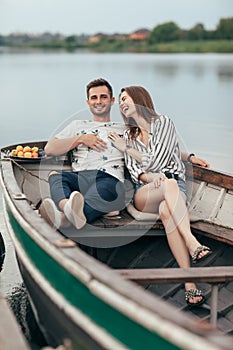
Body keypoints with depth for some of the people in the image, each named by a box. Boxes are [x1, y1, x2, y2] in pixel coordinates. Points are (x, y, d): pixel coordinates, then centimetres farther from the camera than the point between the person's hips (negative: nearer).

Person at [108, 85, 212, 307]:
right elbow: (133, 171, 10)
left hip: (175, 185, -1)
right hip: (144, 192, 1)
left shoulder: (163, 123, 10)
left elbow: (156, 161, -1)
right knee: (169, 185, -38)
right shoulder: (128, 136, 25)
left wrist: (126, 149, 9)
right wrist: (148, 176, -14)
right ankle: (192, 244, -51)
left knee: (166, 211, -40)